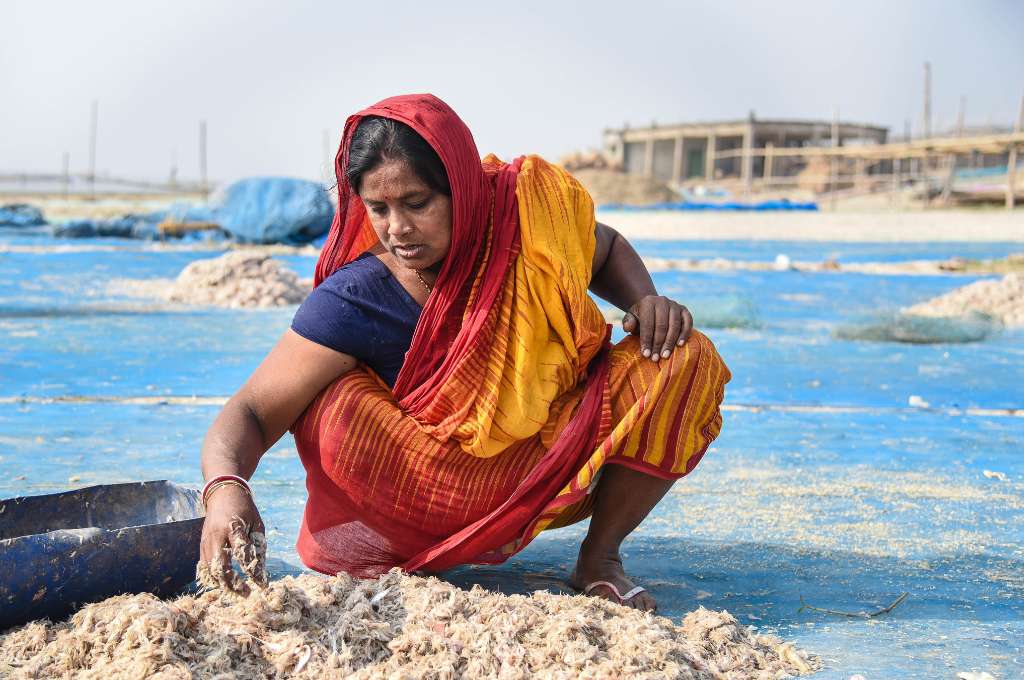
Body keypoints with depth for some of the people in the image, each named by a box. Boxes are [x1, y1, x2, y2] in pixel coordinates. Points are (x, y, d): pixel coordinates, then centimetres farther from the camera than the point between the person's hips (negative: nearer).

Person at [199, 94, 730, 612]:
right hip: (439, 486, -3)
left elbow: (607, 251, 9)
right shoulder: (354, 300, -23)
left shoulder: (533, 210, -15)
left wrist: (644, 302, -13)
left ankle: (600, 558, -1)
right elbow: (252, 413, -24)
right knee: (336, 411, -33)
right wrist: (226, 487, -46)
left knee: (686, 362, -18)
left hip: (550, 465, 3)